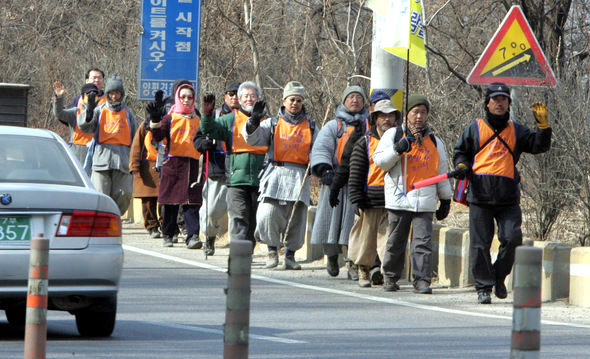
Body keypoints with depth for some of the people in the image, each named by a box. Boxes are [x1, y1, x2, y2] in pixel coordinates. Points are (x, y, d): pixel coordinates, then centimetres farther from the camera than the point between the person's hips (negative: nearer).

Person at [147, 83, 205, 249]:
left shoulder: (198, 120, 18)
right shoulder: (170, 118, 7)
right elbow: (158, 136, -7)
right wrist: (155, 120, -23)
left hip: (193, 164, 2)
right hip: (173, 164, -2)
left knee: (192, 201, -8)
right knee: (171, 201, 2)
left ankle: (193, 236, -14)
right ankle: (167, 234, 15)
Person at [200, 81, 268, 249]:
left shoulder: (266, 121, 14)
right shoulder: (230, 120, 10)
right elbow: (209, 130, -2)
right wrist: (207, 115, -21)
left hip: (259, 178, 2)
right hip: (237, 178, -2)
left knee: (253, 221, 7)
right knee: (238, 218, -11)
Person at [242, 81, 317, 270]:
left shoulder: (310, 127, 16)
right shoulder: (273, 124, 11)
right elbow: (252, 138, -2)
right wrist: (254, 121, -21)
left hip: (299, 176, 2)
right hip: (276, 174, -2)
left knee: (296, 217, -1)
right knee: (268, 213, -16)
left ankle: (290, 255, 12)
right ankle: (272, 250, -1)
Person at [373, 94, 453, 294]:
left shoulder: (434, 142, 17)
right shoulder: (393, 135, 8)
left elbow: (442, 172, 22)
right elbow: (380, 160, 0)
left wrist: (445, 200, 19)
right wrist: (397, 149, -16)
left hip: (424, 201, 1)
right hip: (399, 199, -1)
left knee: (423, 242, -9)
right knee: (396, 242, 4)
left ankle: (422, 281, -9)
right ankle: (390, 277, 18)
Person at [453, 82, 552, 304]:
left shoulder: (517, 131, 15)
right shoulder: (475, 129, 12)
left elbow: (539, 146, 9)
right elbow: (460, 152, 18)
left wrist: (543, 125, -5)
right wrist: (462, 166, -2)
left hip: (508, 196, 1)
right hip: (480, 195, -1)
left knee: (512, 238, -12)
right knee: (480, 243, -2)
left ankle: (499, 276, 11)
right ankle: (484, 287, 6)